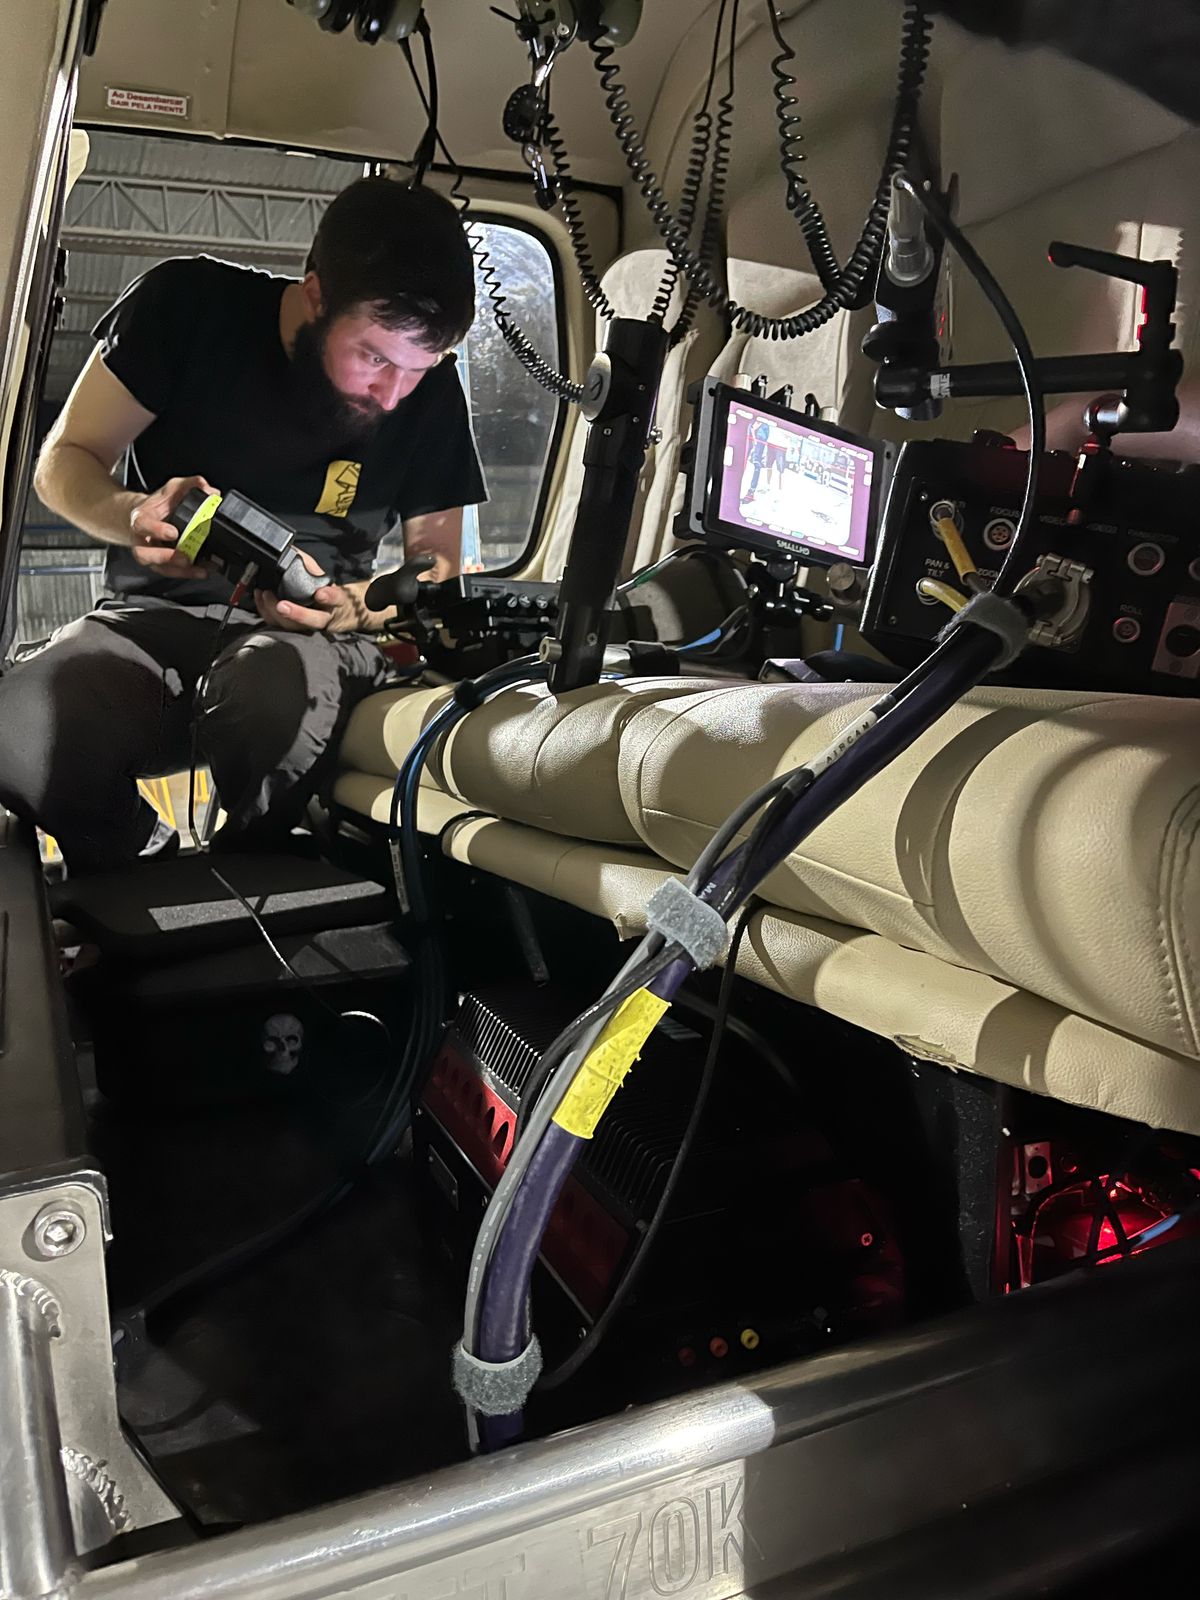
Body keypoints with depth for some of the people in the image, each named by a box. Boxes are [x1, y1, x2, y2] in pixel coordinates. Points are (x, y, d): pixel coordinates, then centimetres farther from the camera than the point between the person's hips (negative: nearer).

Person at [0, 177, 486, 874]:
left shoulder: (431, 391, -3)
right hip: (158, 614, 0)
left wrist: (352, 605, -19)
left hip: (314, 635, 0)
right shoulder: (189, 303, -5)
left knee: (270, 689, -39)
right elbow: (64, 460, 2)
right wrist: (136, 518, -22)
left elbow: (436, 567, 4)